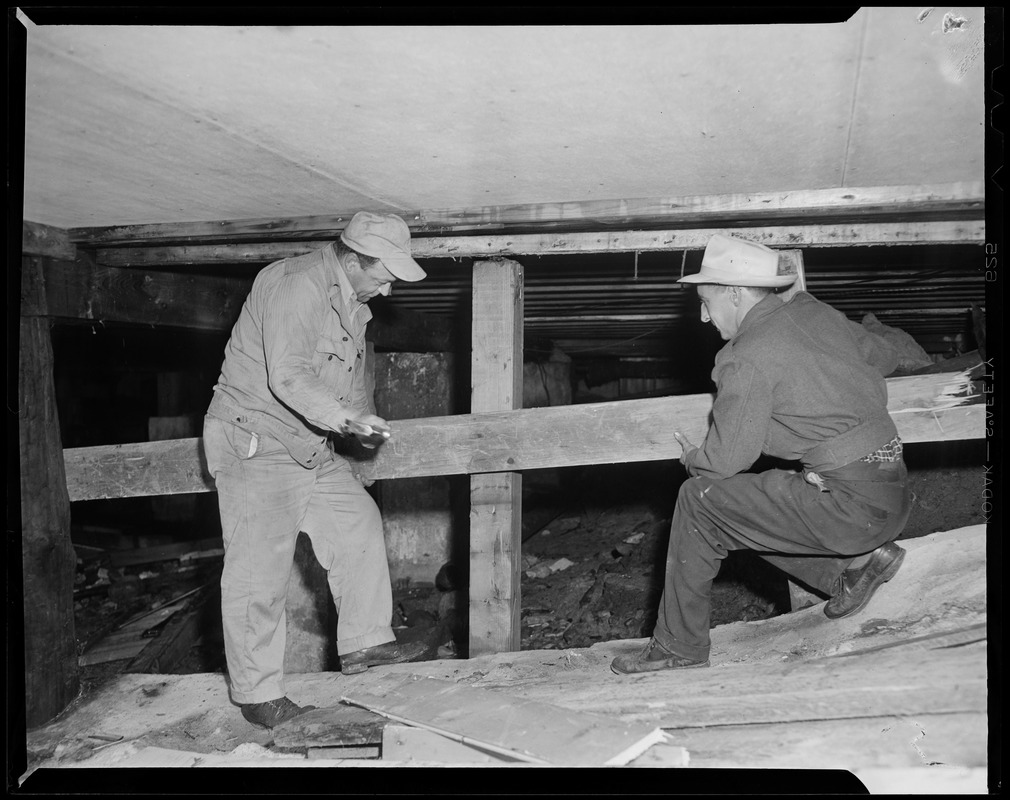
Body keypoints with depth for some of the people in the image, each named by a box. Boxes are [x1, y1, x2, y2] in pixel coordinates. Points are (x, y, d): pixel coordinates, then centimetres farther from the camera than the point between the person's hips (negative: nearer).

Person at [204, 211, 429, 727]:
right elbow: (287, 377, -31)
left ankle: (364, 642, 18)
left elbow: (352, 371, 22)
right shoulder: (296, 285, -20)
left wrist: (364, 421, 13)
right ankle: (258, 695, 7)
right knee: (259, 570, -5)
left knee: (358, 524, 8)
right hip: (255, 441, -9)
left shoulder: (352, 301, 11)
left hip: (310, 448, 10)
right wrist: (346, 417, -37)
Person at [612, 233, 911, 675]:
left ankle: (678, 645, 8)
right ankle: (854, 561, 15)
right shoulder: (813, 311, 9)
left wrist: (692, 458, 11)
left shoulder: (747, 359, -13)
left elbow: (726, 459, -11)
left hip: (850, 502, -8)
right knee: (749, 505, 23)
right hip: (896, 492, 9)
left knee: (699, 498, -1)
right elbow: (884, 357, 24)